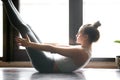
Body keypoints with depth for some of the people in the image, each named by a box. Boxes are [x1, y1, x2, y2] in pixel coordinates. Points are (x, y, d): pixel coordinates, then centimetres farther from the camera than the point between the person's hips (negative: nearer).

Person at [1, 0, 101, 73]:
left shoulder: (81, 53, -24)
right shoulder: (84, 48, 5)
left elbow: (53, 49, -27)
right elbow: (59, 45, 15)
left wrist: (30, 44, -26)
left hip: (45, 66, -8)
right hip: (49, 63, 8)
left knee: (23, 28, -6)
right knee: (26, 27, 10)